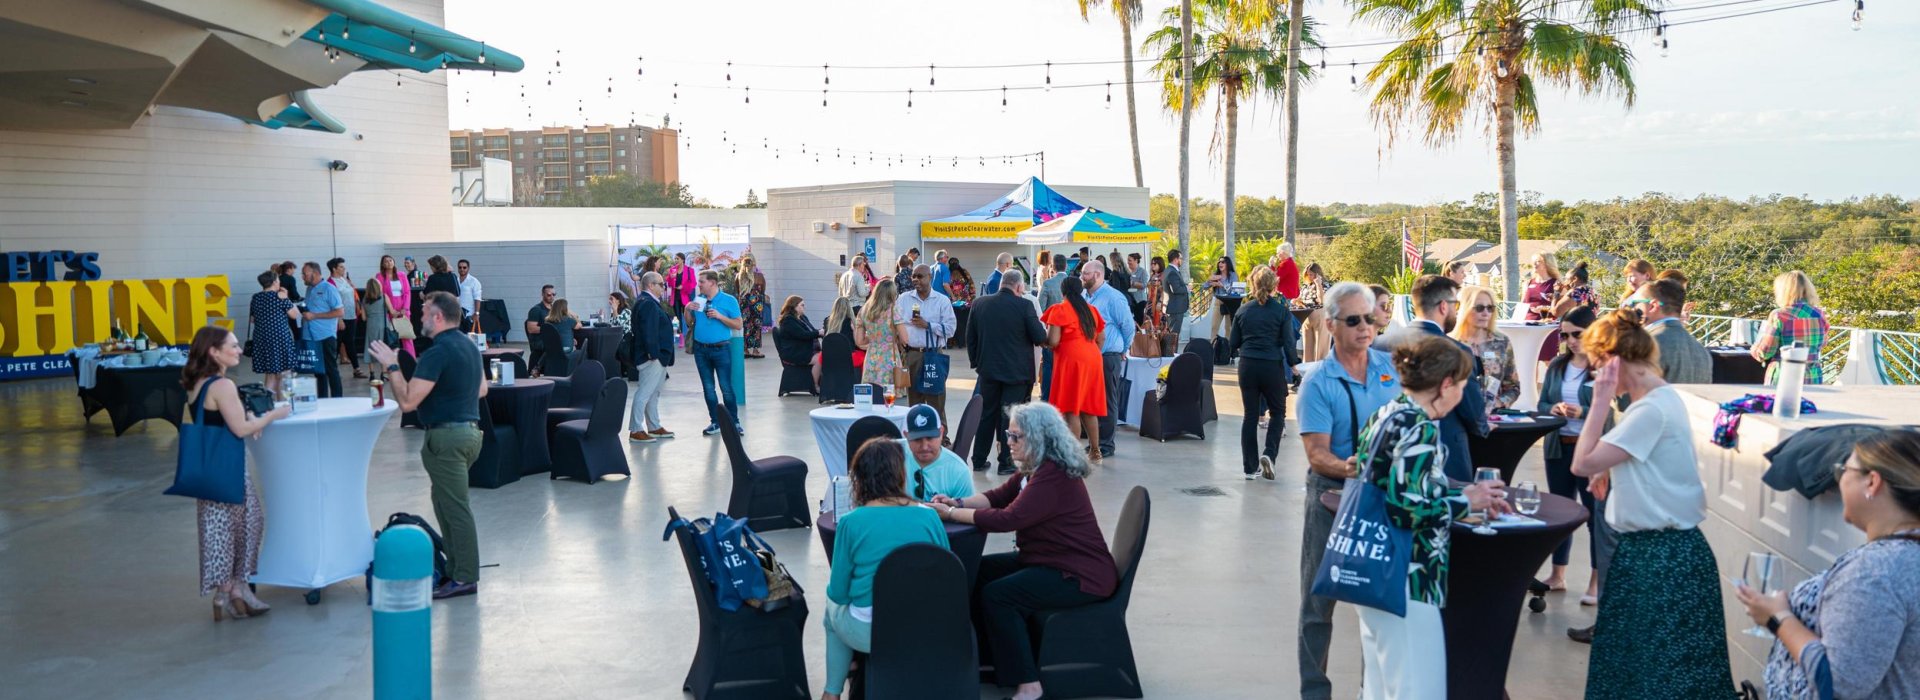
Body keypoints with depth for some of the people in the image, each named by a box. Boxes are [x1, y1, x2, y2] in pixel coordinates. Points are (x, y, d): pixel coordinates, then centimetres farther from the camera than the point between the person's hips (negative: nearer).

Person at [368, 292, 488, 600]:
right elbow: (481, 390, 21)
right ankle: (456, 569, 23)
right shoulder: (470, 347, 11)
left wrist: (391, 366, -11)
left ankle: (465, 578, 1)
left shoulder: (437, 353, -19)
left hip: (447, 436, -10)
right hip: (470, 430, 10)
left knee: (455, 508, -4)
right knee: (448, 504, 18)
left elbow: (407, 401, -20)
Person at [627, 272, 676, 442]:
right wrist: (654, 354, -25)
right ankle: (635, 430, -4)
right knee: (644, 393, -7)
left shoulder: (647, 302, 17)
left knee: (654, 393, 17)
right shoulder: (648, 304, -17)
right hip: (652, 357, -11)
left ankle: (654, 427, 26)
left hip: (657, 357, 11)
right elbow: (649, 332, -24)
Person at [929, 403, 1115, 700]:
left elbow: (1007, 519, -29)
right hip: (1050, 560, 11)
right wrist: (958, 503, -7)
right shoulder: (1037, 468, 8)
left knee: (996, 595, -22)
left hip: (1081, 574, -11)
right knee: (977, 572, 8)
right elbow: (998, 496, 12)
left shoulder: (1054, 476, -25)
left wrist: (950, 514, -21)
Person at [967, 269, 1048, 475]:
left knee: (986, 414, 14)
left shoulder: (980, 304, 1)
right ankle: (1006, 461, 5)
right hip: (1016, 371, -4)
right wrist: (1044, 335, 11)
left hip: (988, 369, 4)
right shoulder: (1024, 305, -12)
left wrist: (976, 362, 17)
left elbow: (970, 337, 8)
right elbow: (1040, 338, -12)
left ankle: (979, 460, 18)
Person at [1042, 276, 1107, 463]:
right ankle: (1095, 451, 19)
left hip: (1071, 360, -7)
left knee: (1071, 410, -4)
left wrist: (1043, 339, 7)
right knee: (1088, 408, 14)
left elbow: (1053, 341, -13)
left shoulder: (1059, 310, -7)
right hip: (1092, 358, 7)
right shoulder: (1091, 309, 12)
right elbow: (1101, 336, 14)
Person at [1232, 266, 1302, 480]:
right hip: (1272, 366, -2)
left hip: (1247, 366, 3)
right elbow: (1288, 341, -8)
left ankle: (1249, 468, 10)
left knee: (1250, 415, 9)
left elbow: (1233, 342, 5)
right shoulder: (1281, 310, -7)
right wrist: (1293, 363, 8)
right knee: (1277, 412, 14)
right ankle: (1268, 454, -7)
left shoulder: (1243, 310, 1)